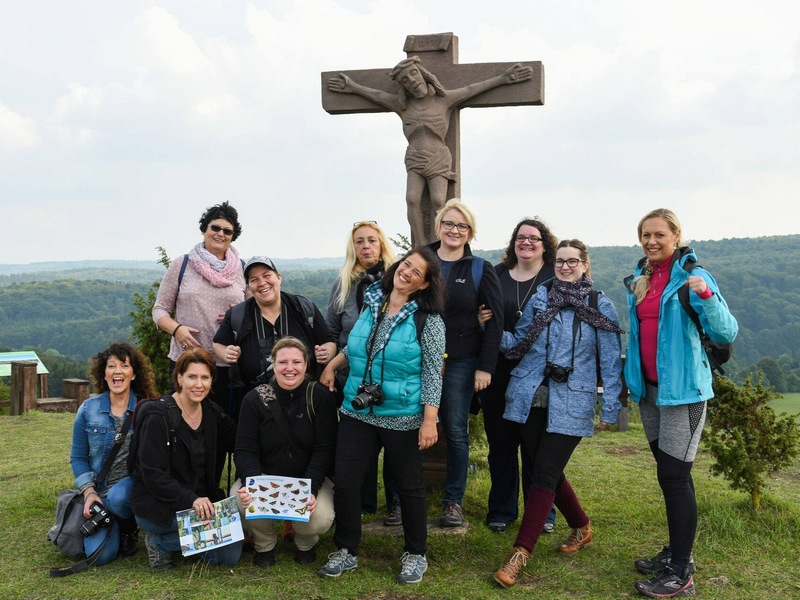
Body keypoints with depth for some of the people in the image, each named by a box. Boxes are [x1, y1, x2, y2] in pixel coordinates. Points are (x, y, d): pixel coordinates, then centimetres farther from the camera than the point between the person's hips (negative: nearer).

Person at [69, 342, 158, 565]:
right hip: (100, 490, 2)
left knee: (118, 497, -38)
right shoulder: (88, 409, 1)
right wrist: (89, 492, -5)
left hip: (134, 483, -2)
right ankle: (114, 528, 21)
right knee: (99, 554, -16)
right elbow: (78, 457, 7)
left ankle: (130, 529, -1)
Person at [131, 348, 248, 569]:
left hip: (202, 501, 7)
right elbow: (152, 475, -20)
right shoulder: (158, 417, -15)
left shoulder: (212, 412, 5)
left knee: (230, 555, -4)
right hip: (157, 507, -7)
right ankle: (159, 542, -3)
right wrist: (190, 500, -29)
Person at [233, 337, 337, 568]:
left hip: (310, 478, -1)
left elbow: (325, 450, -12)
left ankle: (306, 544, 12)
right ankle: (264, 544, 5)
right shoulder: (255, 399, -4)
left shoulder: (321, 397, -7)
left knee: (320, 519, -30)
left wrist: (310, 489, -26)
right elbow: (244, 451, -9)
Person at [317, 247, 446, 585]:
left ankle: (415, 555, 28)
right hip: (357, 413, 4)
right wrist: (332, 365, 11)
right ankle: (346, 552, 22)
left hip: (402, 417, -4)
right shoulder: (371, 304, 5)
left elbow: (432, 373, -11)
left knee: (409, 486, 10)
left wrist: (429, 420, -16)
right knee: (344, 483, 3)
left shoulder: (428, 320, -9)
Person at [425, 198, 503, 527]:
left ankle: (453, 501, 16)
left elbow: (495, 320, 0)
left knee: (456, 431, 5)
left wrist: (485, 367, -7)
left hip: (460, 363, -1)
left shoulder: (480, 269, 2)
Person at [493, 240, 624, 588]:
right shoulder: (541, 296, 7)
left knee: (545, 474, -7)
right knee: (546, 471, 12)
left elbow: (610, 361, -1)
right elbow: (519, 342, 10)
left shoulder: (601, 306, -2)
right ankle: (581, 527, 35)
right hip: (530, 398, 4)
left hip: (570, 404, -4)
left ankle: (520, 553, -2)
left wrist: (610, 407, -3)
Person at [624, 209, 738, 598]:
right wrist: (630, 373, 18)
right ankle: (676, 552, 27)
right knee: (669, 473, 15)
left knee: (673, 475, -7)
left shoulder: (691, 276, -11)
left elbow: (726, 334, -19)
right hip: (649, 388, 7)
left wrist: (706, 295, -34)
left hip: (682, 389, -7)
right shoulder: (639, 280, 10)